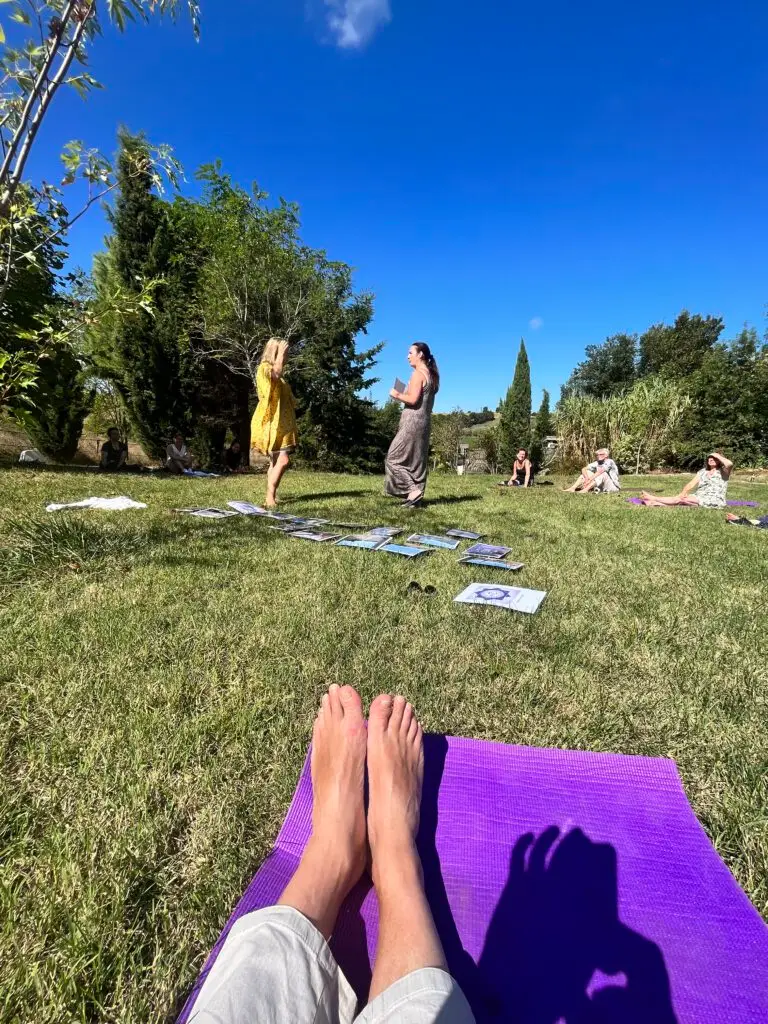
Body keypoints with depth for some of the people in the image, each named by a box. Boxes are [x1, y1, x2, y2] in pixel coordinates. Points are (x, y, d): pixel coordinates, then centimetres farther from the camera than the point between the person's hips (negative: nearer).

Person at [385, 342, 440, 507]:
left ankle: (413, 490, -9)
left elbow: (413, 399, -20)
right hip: (424, 422, 9)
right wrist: (403, 395, 16)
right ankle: (416, 496, 11)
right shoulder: (431, 375, 17)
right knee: (417, 461, 10)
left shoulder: (418, 373, -11)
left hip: (413, 422, -9)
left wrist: (397, 395, -5)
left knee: (393, 459, -3)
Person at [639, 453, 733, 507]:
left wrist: (717, 455, -5)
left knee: (681, 499, -25)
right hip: (699, 498, 6)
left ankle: (653, 498, -30)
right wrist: (683, 493, -15)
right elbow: (691, 484, 6)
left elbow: (729, 464, -23)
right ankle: (654, 502, -40)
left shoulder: (723, 472, 2)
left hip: (714, 501, -6)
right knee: (681, 498, -21)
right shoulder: (702, 472, 18)